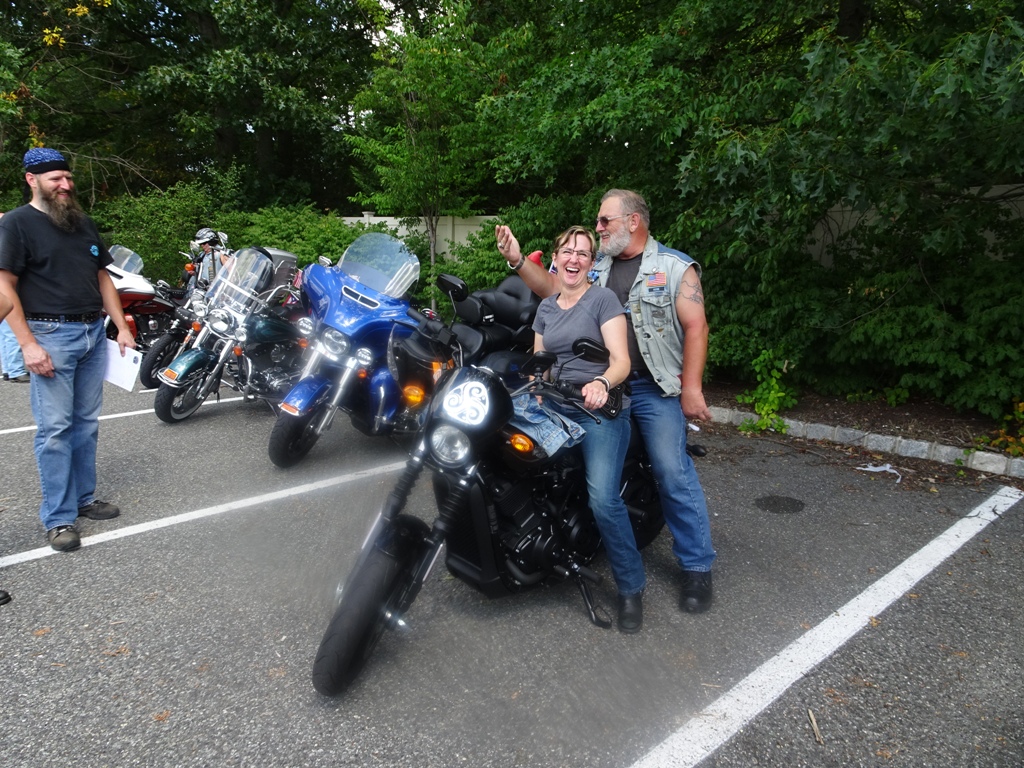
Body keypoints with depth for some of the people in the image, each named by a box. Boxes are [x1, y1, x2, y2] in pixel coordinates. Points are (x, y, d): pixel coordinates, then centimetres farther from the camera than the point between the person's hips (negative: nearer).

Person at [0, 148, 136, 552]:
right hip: (51, 336, -6)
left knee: (86, 424, 11)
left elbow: (102, 275, 19)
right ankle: (58, 518, 3)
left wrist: (122, 326, 11)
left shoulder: (83, 222, 16)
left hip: (93, 333, 6)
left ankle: (84, 498, 22)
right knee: (55, 428, -4)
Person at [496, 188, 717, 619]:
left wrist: (692, 387, -15)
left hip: (654, 390, -5)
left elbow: (695, 327, -7)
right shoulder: (596, 267, 14)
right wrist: (517, 261, -1)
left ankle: (697, 566, 4)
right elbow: (552, 288, 13)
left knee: (673, 473, -9)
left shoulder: (675, 267, -1)